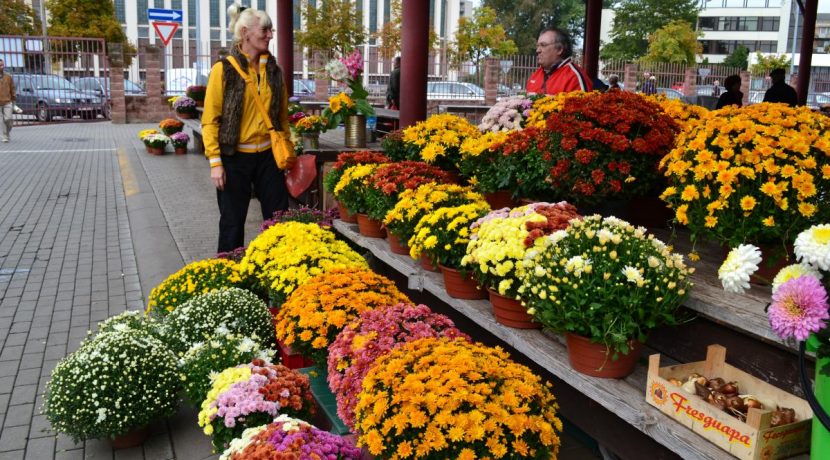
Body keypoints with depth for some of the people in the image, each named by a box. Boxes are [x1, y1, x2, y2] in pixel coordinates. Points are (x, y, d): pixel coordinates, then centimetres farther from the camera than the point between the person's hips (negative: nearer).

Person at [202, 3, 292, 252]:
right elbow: (210, 119, -7)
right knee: (232, 221, 7)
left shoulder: (274, 71, 8)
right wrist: (215, 161, -13)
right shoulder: (224, 69, -6)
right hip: (235, 157, -4)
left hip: (269, 156, 4)